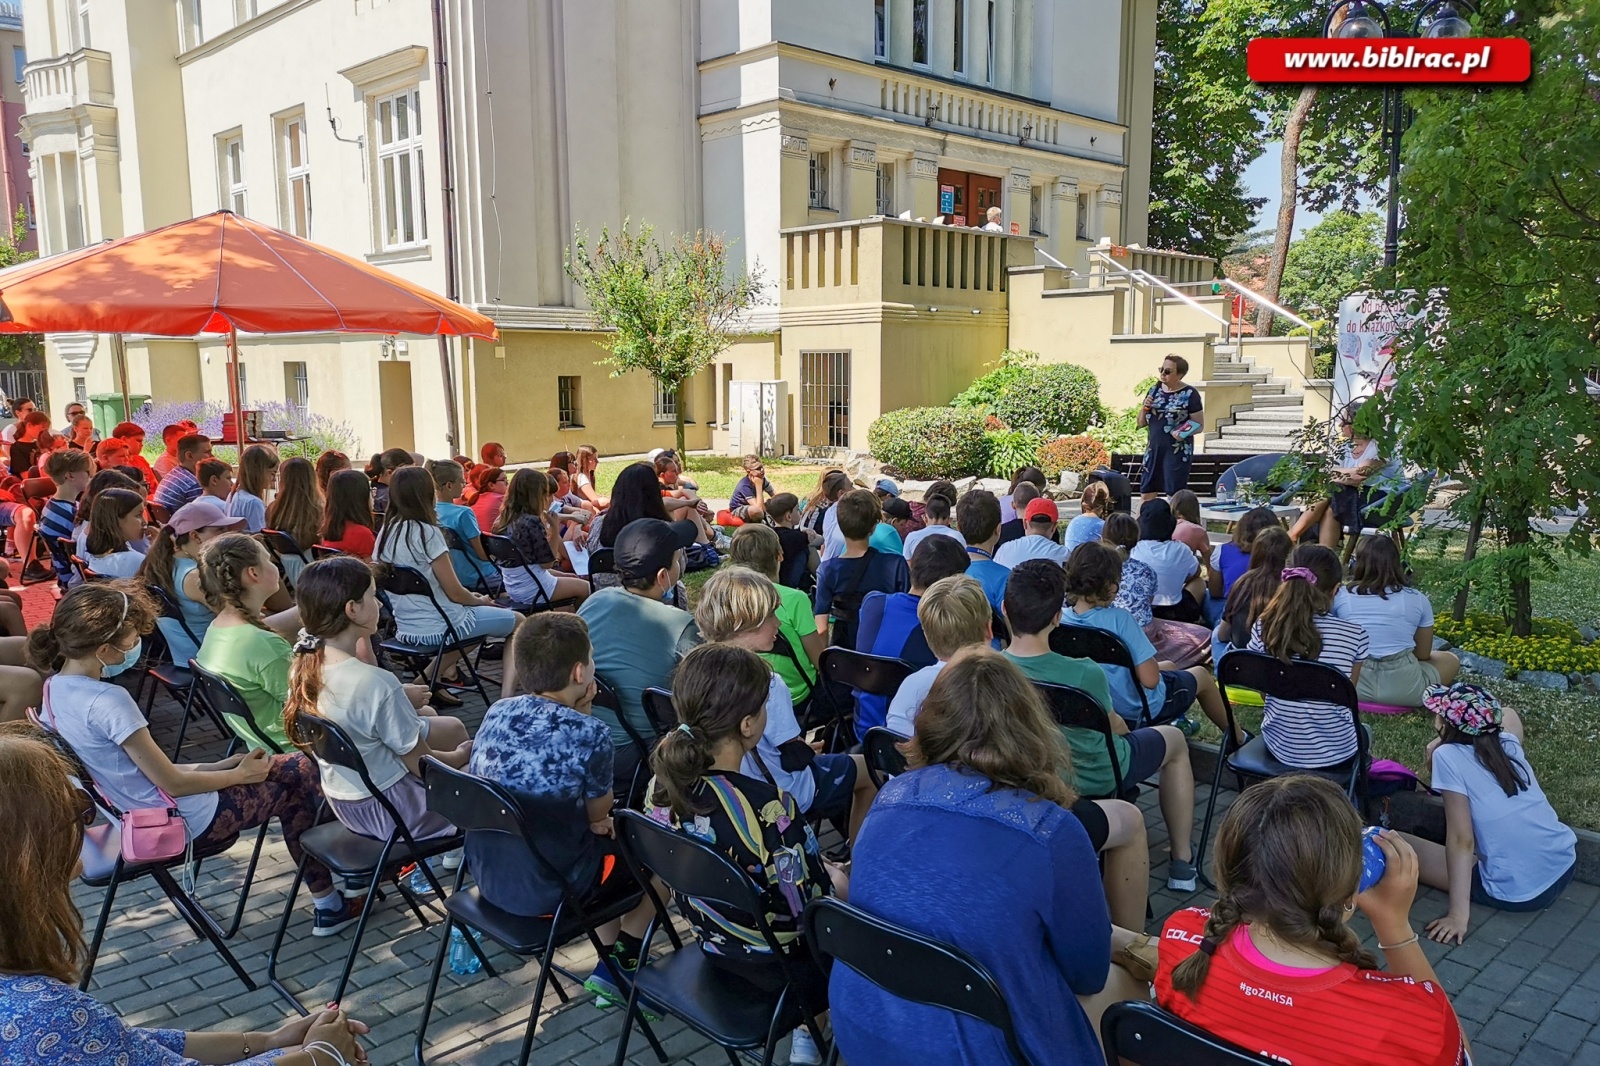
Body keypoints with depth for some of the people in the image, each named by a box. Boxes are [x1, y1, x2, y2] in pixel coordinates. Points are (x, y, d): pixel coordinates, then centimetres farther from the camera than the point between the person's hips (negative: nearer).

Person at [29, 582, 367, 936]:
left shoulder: (55, 687, 1)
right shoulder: (108, 701, -28)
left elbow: (145, 767, 8)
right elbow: (172, 784, -21)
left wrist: (220, 767, 7)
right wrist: (240, 775, -5)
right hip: (184, 823, -9)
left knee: (293, 768, 17)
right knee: (298, 782, 7)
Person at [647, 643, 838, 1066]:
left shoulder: (664, 783, -14)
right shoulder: (769, 809, -35)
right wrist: (834, 879, -1)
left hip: (715, 946, 6)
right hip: (780, 964, -6)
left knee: (830, 877, 27)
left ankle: (807, 1029, 31)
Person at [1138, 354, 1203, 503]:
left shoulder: (1190, 394, -8)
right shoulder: (1154, 390, 6)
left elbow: (1199, 425, -5)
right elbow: (1141, 424, 13)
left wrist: (1184, 432, -24)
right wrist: (1144, 408, -6)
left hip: (1178, 451, -5)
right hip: (1153, 449, 5)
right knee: (1146, 495, 8)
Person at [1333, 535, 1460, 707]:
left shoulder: (1341, 595, 1)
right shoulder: (1417, 599, 2)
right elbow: (1423, 654, 10)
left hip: (1351, 684, -2)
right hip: (1403, 688, 2)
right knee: (1450, 660, 29)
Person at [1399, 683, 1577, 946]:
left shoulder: (1448, 756, -15)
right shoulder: (1507, 743, 2)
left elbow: (1461, 840, -19)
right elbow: (1508, 714, 29)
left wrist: (1458, 914, -19)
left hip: (1519, 893, -7)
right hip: (1565, 866, 7)